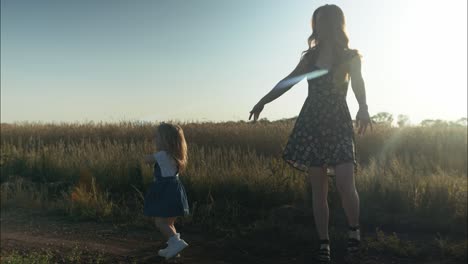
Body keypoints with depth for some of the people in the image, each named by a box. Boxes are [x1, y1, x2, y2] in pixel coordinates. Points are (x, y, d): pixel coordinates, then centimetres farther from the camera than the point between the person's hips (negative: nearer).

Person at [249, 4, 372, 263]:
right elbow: (288, 81, 17)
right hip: (311, 124, 3)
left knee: (345, 185, -16)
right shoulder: (311, 55, 12)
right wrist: (263, 101, 16)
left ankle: (354, 230, 12)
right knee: (318, 188, 4)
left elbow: (358, 83, -18)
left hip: (338, 124, -3)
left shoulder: (350, 56, 0)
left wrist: (363, 109, -38)